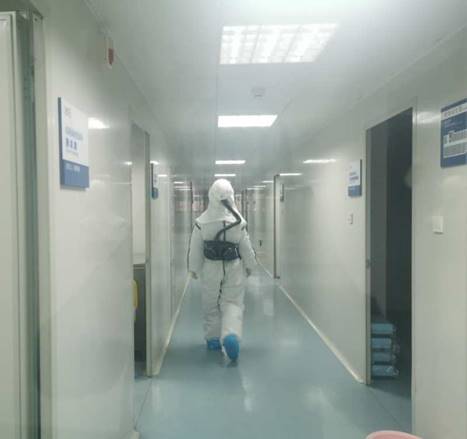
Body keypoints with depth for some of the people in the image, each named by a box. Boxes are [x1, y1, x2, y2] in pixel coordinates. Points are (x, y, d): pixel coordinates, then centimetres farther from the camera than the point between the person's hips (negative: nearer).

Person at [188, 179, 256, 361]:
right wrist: (250, 265, 14)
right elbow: (246, 247, -2)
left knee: (211, 304, 15)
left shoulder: (202, 222, -9)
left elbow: (195, 249, -2)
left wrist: (193, 268, 11)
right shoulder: (238, 221, -11)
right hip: (234, 268, -1)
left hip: (211, 268, 1)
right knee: (233, 303, 5)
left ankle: (213, 339, 26)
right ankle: (231, 335, -17)